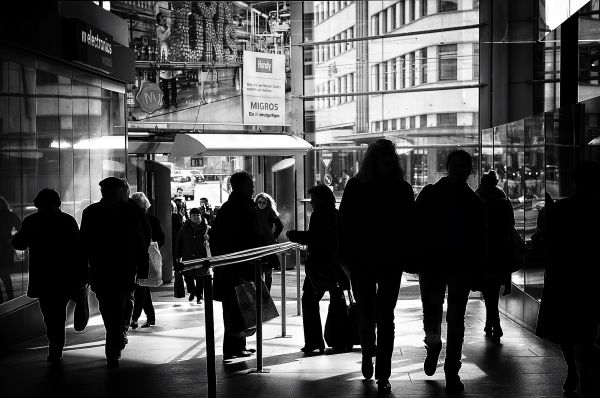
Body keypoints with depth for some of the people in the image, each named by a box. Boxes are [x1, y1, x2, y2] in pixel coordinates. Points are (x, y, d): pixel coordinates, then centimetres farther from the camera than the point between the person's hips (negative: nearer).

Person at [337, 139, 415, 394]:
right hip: (362, 261, 0)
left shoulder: (402, 189, 3)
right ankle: (367, 353, 37)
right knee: (366, 315, 6)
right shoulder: (356, 187, -1)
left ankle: (383, 375, 5)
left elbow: (410, 226, 5)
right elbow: (344, 223, -1)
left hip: (391, 261, 0)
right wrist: (346, 257, -7)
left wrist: (408, 255, -2)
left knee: (385, 318, 0)